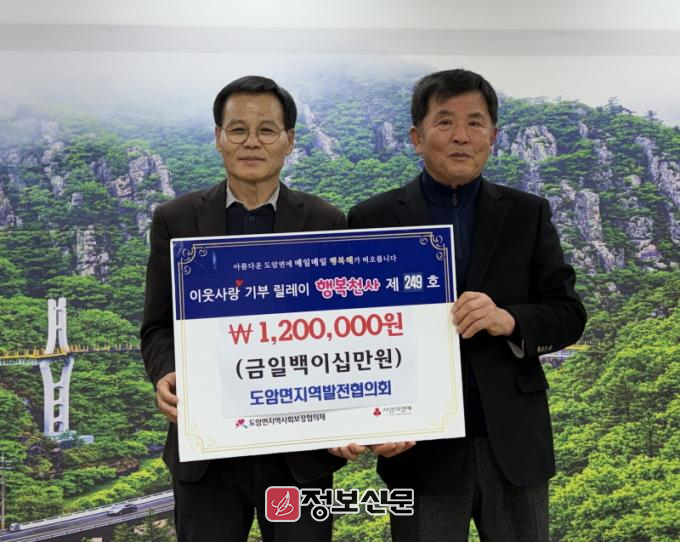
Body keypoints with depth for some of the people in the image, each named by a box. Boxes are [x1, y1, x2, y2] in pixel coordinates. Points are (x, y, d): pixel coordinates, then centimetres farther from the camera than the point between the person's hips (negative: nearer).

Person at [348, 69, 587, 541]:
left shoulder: (528, 214, 4)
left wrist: (511, 320, -18)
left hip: (515, 443, 2)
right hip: (421, 446, -2)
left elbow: (570, 316, 2)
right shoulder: (373, 219, -2)